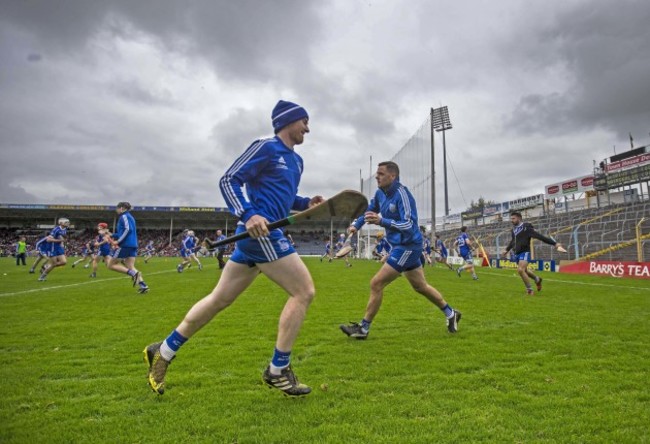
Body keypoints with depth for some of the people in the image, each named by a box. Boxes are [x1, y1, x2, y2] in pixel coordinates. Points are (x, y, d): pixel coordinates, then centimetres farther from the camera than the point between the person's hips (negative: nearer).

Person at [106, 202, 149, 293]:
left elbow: (128, 230, -21)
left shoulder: (124, 216, -7)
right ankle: (143, 285, -11)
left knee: (111, 265, 2)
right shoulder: (130, 217, 21)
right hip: (132, 245, 9)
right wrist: (112, 236, 24)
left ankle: (133, 273, -16)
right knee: (131, 267, 6)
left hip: (125, 245, -9)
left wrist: (118, 241, -19)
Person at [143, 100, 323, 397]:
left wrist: (306, 203, 11)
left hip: (257, 234, 10)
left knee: (219, 299, 14)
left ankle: (163, 352, 27)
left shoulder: (296, 160, 21)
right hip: (260, 232, -10)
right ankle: (277, 371, 4)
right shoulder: (266, 147, -6)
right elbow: (228, 181, -10)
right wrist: (248, 215, -23)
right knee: (304, 291, -7)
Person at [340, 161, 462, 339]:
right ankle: (450, 313, 38)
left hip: (407, 246, -9)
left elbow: (409, 225, -28)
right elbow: (370, 210, 23)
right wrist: (356, 225, 7)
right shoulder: (380, 193, 4)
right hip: (403, 246, 9)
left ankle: (363, 328, 3)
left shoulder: (402, 194, -21)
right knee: (421, 286, 21)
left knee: (376, 284, -9)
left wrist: (381, 221, -38)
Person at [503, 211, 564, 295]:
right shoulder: (513, 229, 8)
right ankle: (537, 279, 49)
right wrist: (507, 249, 41)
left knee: (520, 270, -22)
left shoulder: (526, 228, -13)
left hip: (525, 252, -7)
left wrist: (554, 243, -21)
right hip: (516, 254, 7)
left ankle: (529, 289, -4)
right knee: (524, 271, 20)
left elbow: (540, 236, -17)